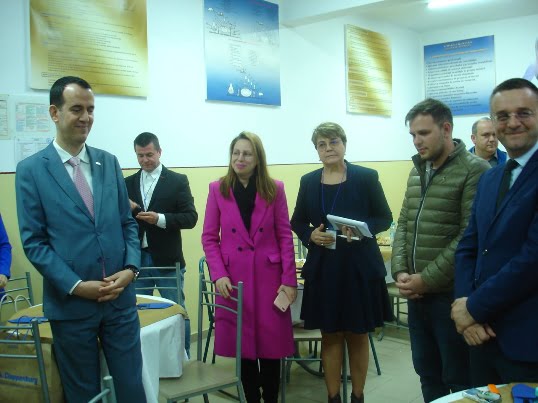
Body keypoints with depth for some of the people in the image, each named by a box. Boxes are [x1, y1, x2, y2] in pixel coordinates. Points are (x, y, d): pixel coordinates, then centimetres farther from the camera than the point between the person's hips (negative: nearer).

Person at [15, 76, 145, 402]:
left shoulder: (109, 162, 7)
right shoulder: (31, 170, -5)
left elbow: (128, 222, 9)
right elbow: (33, 241, -7)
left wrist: (131, 268, -7)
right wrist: (75, 286, -15)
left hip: (120, 297, 3)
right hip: (70, 303, -3)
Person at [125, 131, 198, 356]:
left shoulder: (177, 181, -1)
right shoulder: (128, 183, 9)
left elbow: (190, 218, -8)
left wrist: (160, 218, -21)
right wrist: (125, 208, -14)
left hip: (167, 260, -3)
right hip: (136, 259, 3)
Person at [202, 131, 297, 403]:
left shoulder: (275, 189, 2)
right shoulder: (217, 189, 2)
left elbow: (285, 236, 1)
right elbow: (209, 237, 3)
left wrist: (289, 279, -4)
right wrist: (218, 274, -9)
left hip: (268, 276, 0)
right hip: (234, 277, 0)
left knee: (271, 344, 4)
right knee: (242, 344, 7)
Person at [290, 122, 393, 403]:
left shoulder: (367, 177, -4)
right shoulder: (309, 182, 4)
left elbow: (385, 218, -1)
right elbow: (297, 222, 11)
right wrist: (311, 235, -10)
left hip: (359, 267, -2)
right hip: (323, 269, 2)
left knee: (358, 335, 10)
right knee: (330, 336, 9)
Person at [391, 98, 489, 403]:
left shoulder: (474, 170, -10)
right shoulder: (417, 172, 13)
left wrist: (427, 280, -15)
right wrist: (400, 272, -2)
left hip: (451, 294, -6)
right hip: (416, 294, 7)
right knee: (427, 372, 17)